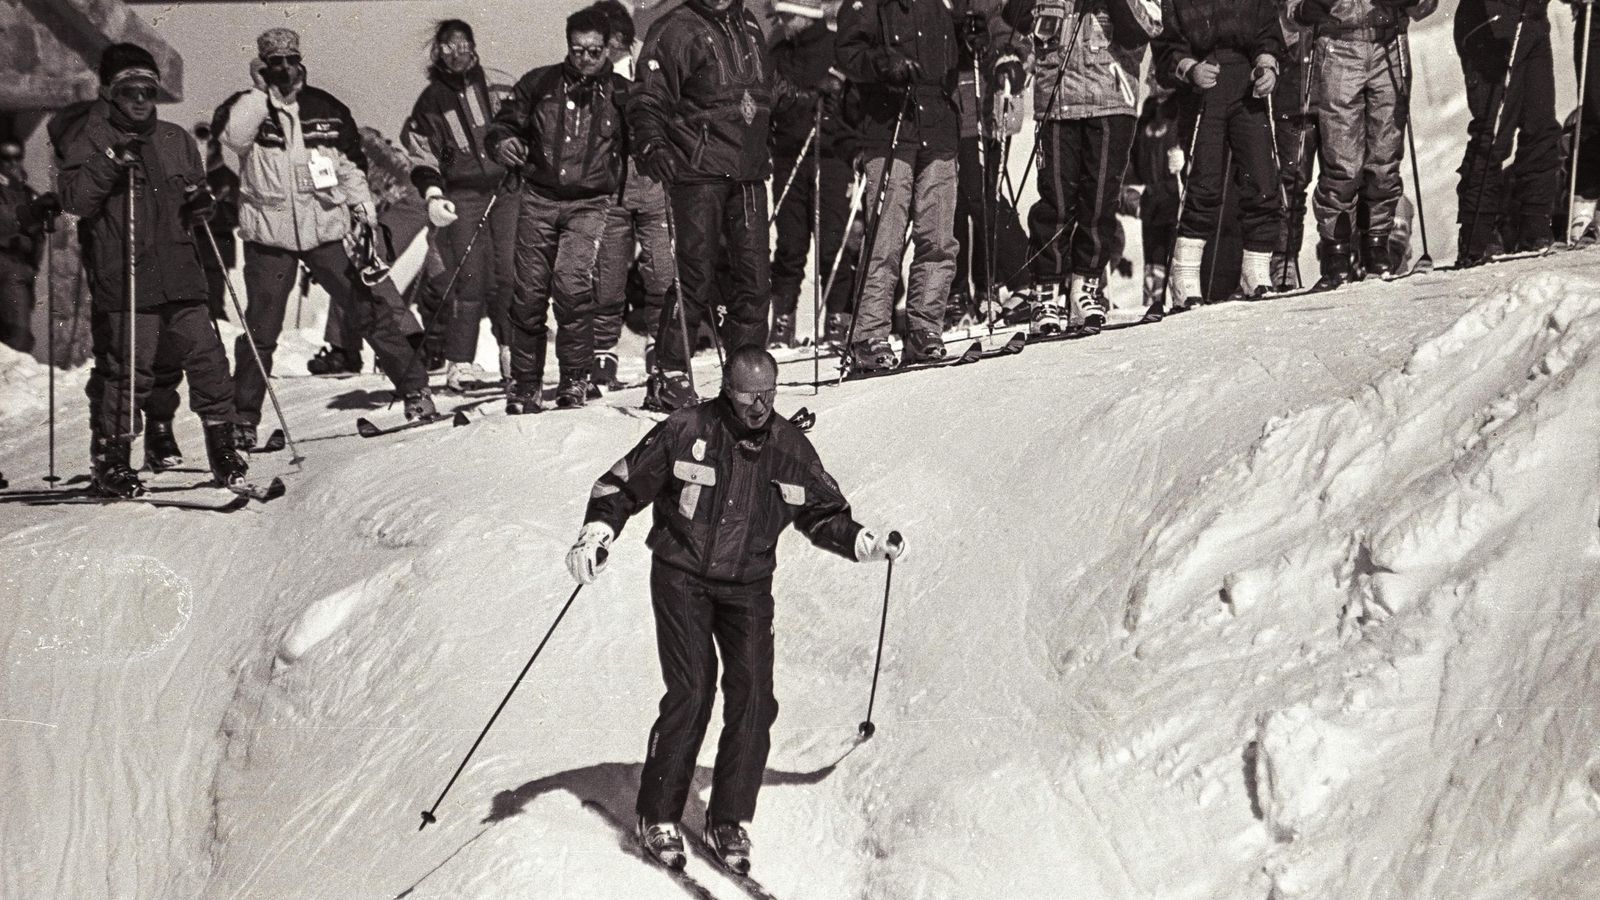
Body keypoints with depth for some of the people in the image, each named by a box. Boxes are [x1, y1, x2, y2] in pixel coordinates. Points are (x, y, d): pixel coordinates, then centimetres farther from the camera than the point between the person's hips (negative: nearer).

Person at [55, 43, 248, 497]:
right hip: (122, 279, -4)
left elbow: (195, 193, 27)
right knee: (127, 370, -5)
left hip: (179, 276, 5)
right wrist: (111, 162, -20)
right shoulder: (90, 139, 3)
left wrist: (199, 204, 4)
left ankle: (222, 446, 11)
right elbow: (74, 199, -9)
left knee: (206, 358, 0)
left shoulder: (176, 140, 17)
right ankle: (110, 460, 7)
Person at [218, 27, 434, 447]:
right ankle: (244, 419, 11)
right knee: (261, 332, 2)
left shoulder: (327, 109, 7)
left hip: (327, 229, 1)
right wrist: (261, 90, -15)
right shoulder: (247, 107, 2)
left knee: (369, 310, -2)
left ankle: (415, 390, 5)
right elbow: (234, 136, -21)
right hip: (269, 235, -1)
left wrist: (367, 215, 9)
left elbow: (351, 165, 15)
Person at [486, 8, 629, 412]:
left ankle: (575, 381, -7)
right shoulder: (540, 83, 8)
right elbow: (505, 121, 14)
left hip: (590, 204, -2)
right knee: (530, 293, 0)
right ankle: (524, 385, 14)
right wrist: (502, 141, -9)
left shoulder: (621, 93, 6)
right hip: (540, 199, 2)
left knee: (571, 284, -21)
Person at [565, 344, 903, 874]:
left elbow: (823, 514, 13)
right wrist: (597, 531, -17)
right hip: (682, 577, -3)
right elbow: (623, 485, -2)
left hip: (747, 586, 3)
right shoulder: (687, 431, -10)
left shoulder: (790, 448, 1)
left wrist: (865, 542, -2)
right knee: (691, 693, -13)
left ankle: (730, 820, 6)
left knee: (753, 698, -7)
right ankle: (658, 816, 2)